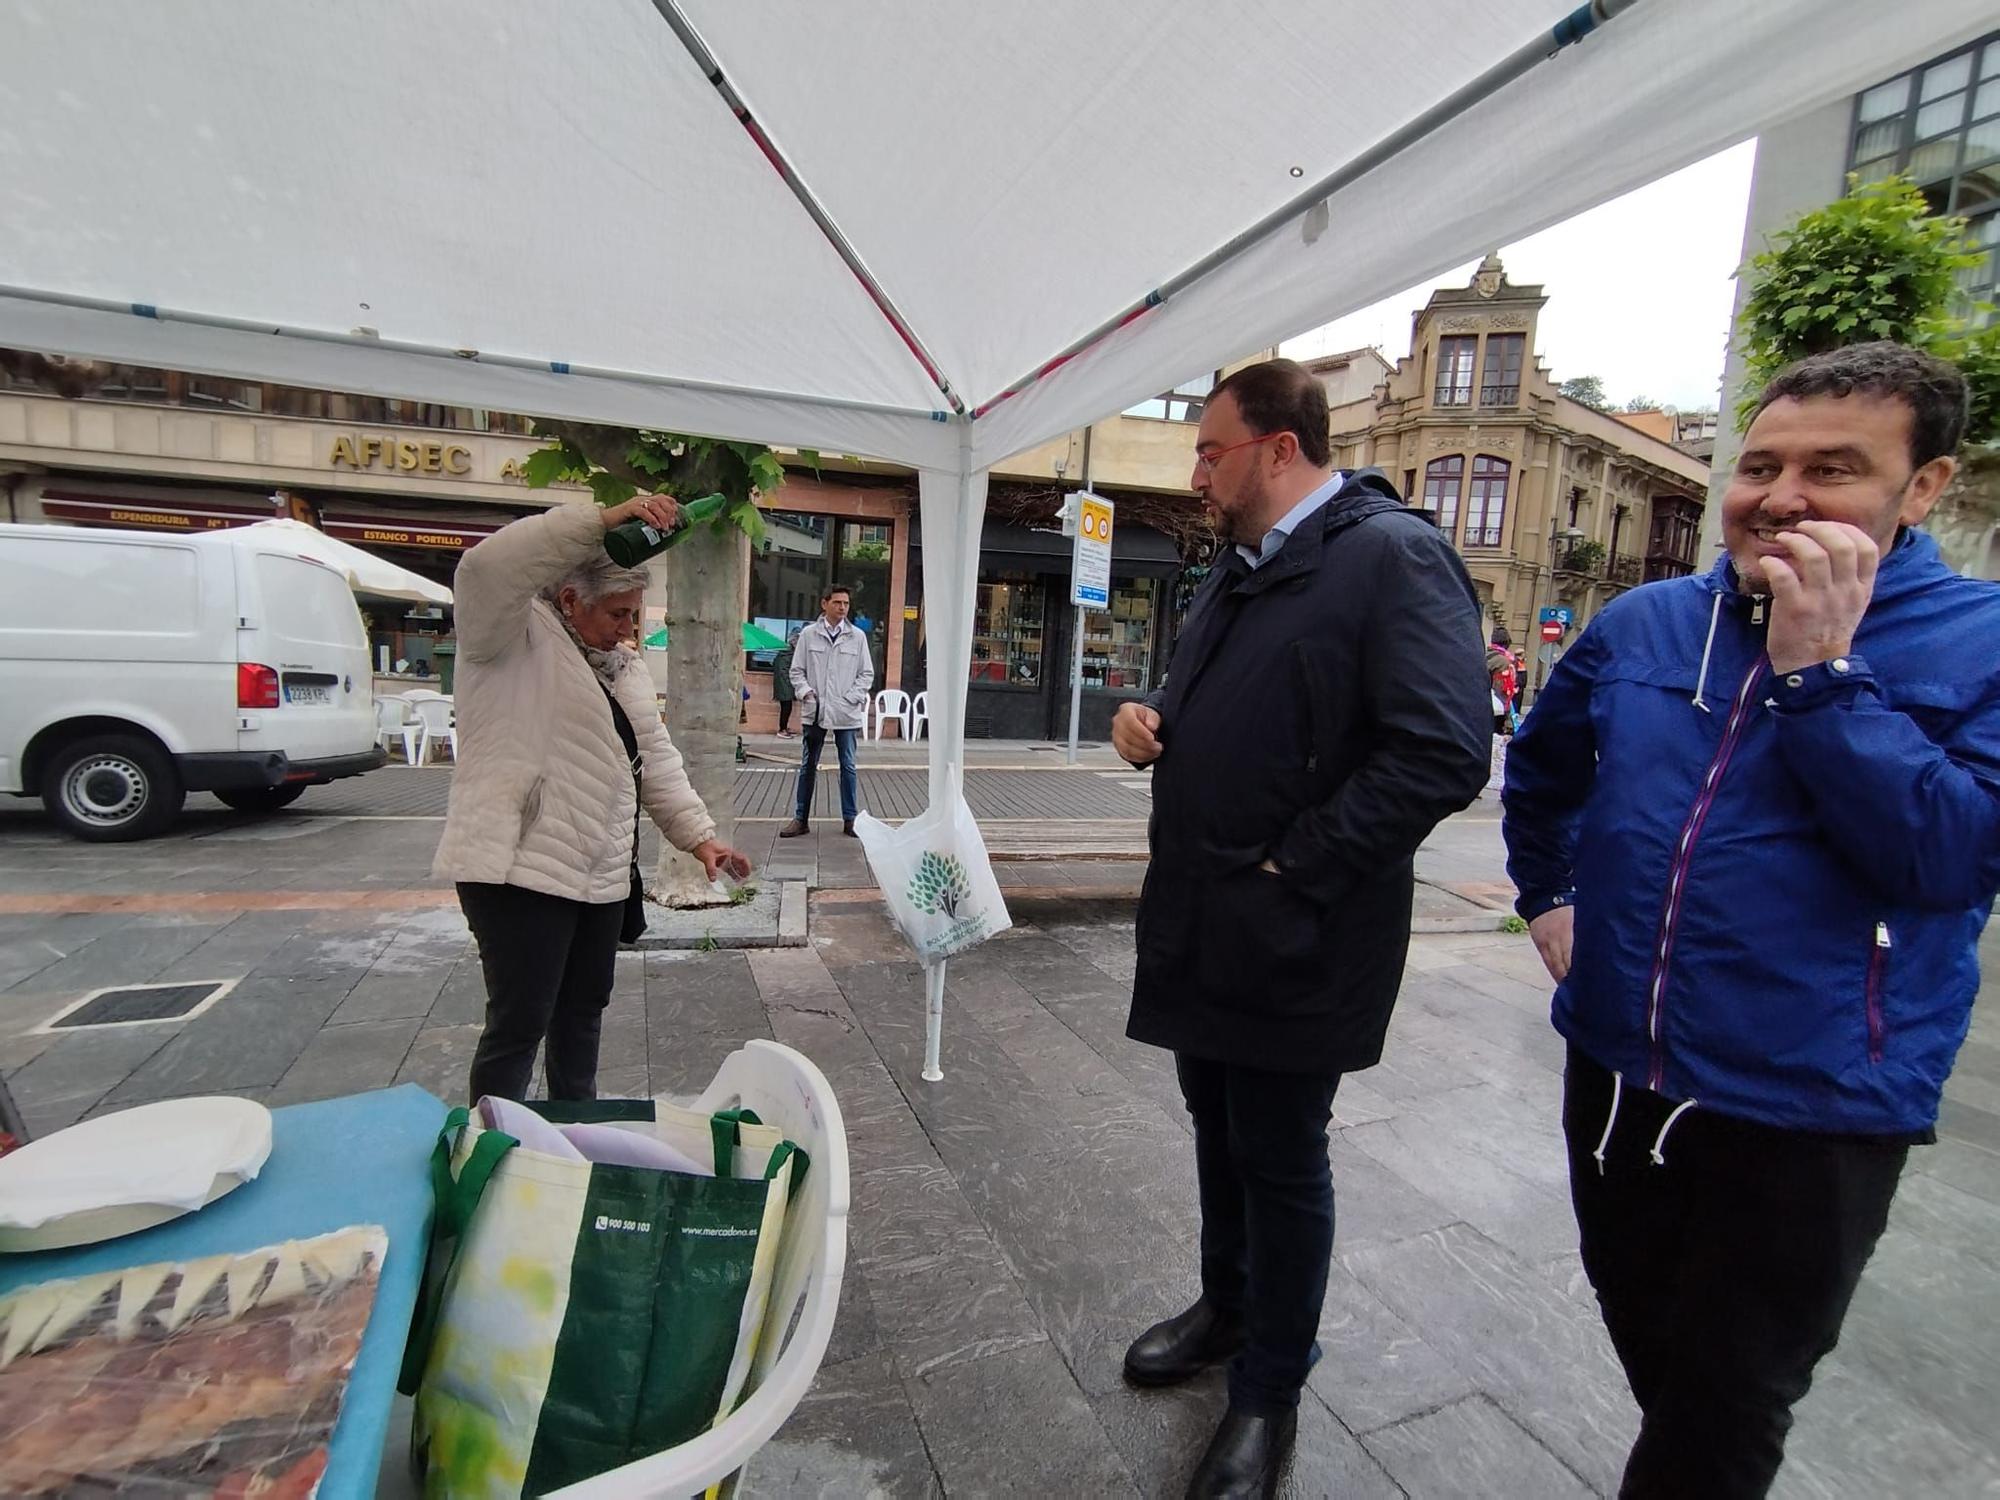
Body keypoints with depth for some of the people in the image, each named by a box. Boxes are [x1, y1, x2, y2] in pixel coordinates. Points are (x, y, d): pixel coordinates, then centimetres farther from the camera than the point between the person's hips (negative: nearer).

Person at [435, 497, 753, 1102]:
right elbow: (489, 567, -28)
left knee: (584, 1008, 19)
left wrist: (699, 835, 4)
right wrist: (604, 522, -34)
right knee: (520, 1023, -2)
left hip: (604, 872, 8)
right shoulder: (514, 636, -6)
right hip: (522, 868, -8)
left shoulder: (625, 666, 15)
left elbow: (656, 760, 14)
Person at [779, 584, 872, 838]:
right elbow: (797, 670, 7)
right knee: (808, 765, 8)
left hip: (846, 712, 0)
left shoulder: (857, 637, 2)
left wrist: (851, 697, -7)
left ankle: (850, 819, 15)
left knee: (848, 766, 6)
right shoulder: (808, 634, 3)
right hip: (814, 711, 0)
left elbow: (867, 674, 5)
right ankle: (801, 819, 16)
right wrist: (805, 691, -8)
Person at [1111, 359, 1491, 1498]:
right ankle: (1228, 1308, 47)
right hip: (1202, 926, 8)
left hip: (1294, 941, -8)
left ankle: (1270, 1393, 33)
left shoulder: (1394, 557, -14)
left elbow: (1442, 752, -24)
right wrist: (1149, 722, 2)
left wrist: (1293, 872, -21)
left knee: (1281, 1161, 9)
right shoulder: (1239, 570, 14)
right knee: (1220, 1131, 22)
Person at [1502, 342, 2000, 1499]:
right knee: (1651, 1356, 26)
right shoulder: (1640, 625, 1)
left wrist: (1817, 669, -25)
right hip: (1616, 1072, 4)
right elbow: (1541, 769, 17)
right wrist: (1548, 895, 11)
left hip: (1810, 1115, -4)